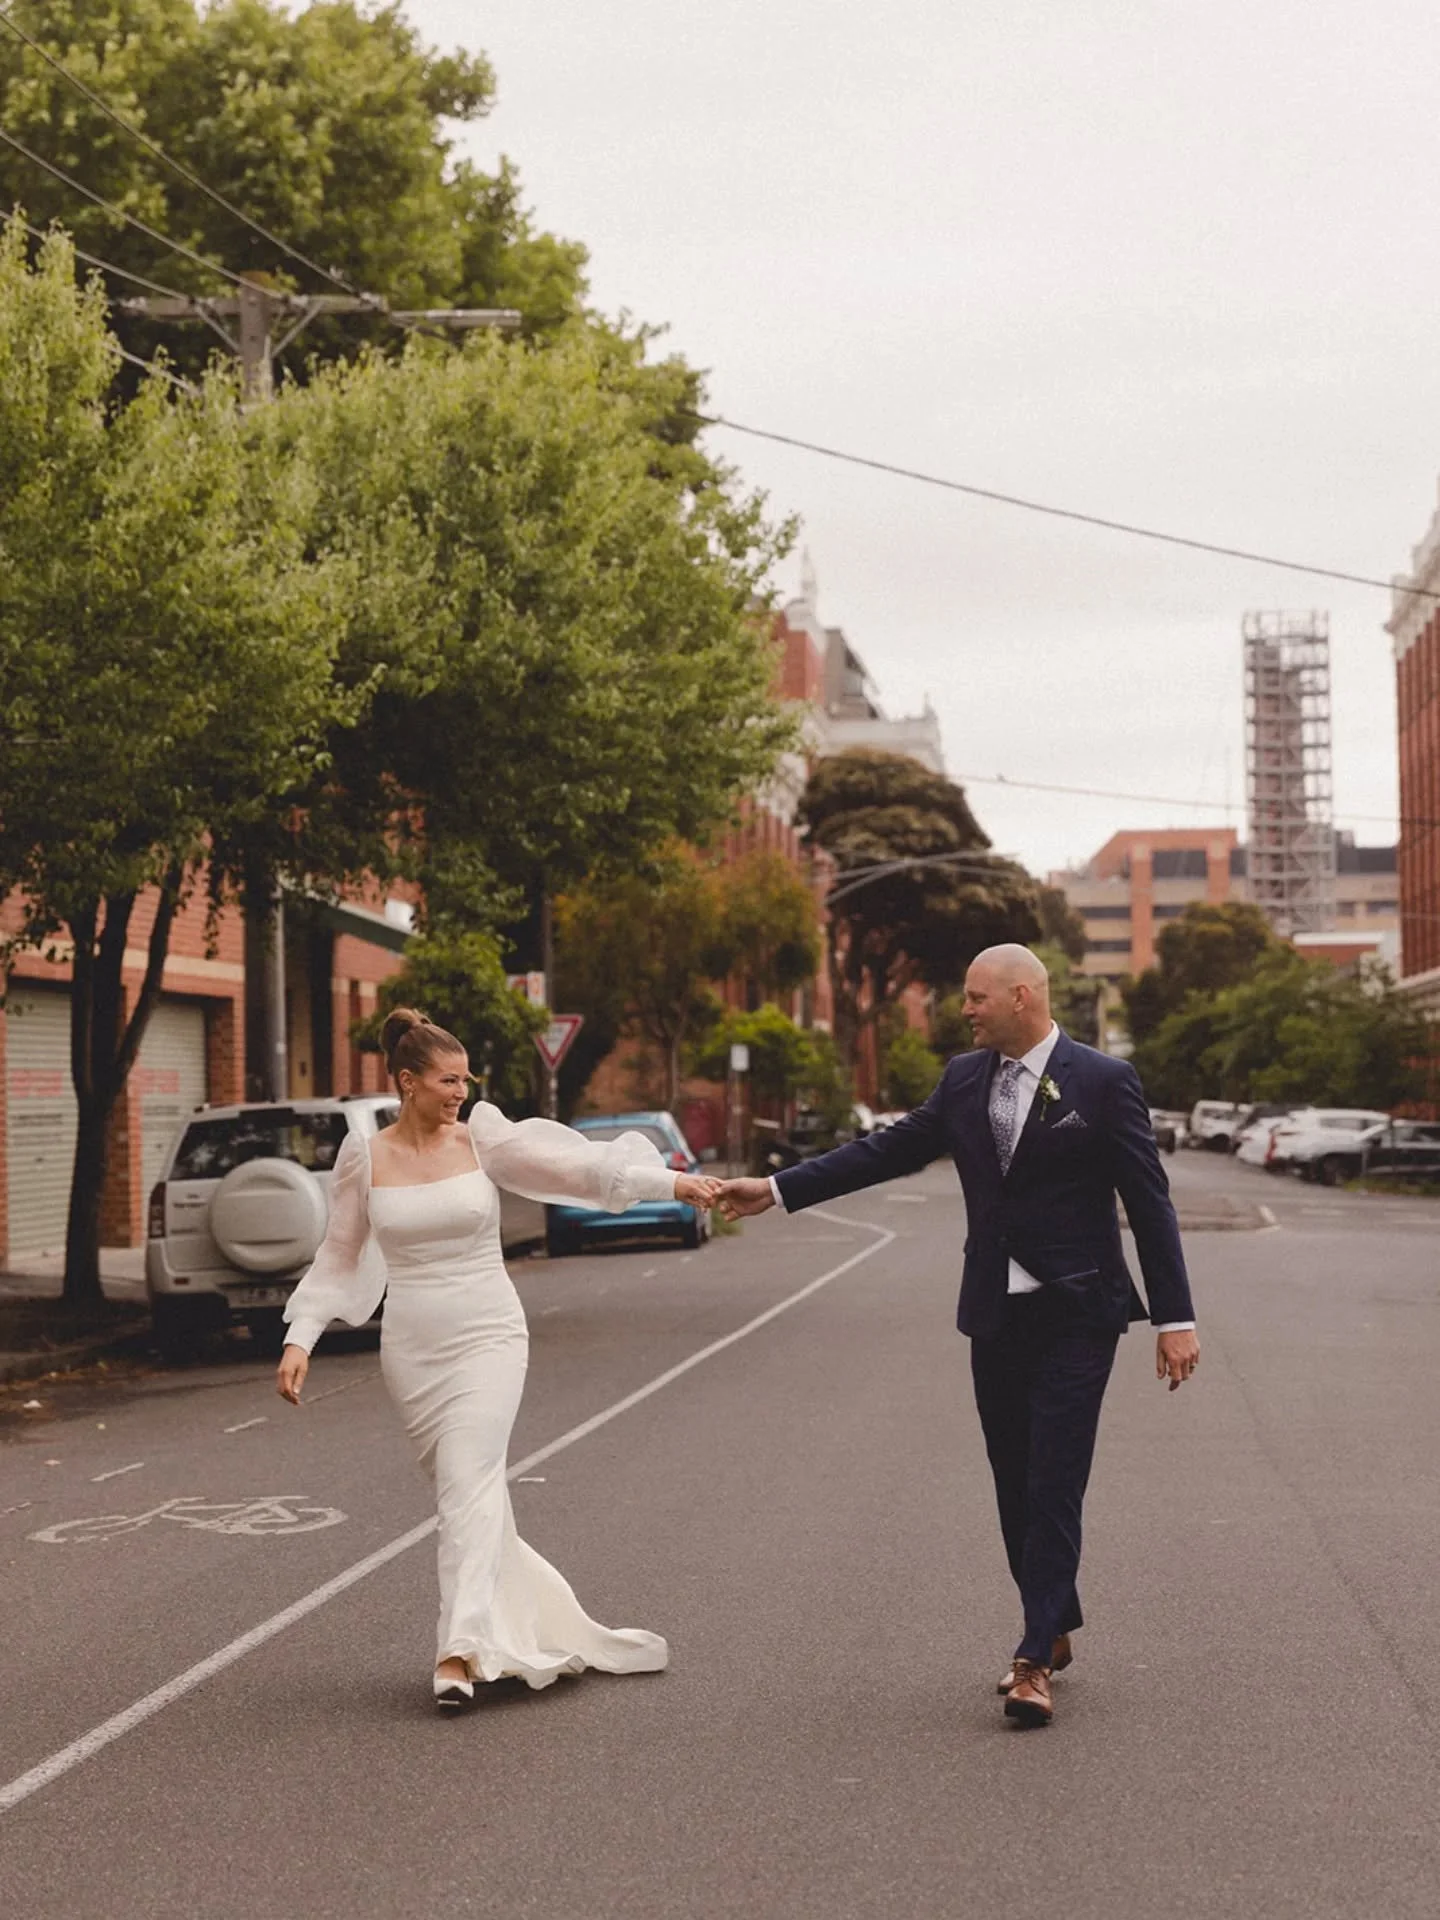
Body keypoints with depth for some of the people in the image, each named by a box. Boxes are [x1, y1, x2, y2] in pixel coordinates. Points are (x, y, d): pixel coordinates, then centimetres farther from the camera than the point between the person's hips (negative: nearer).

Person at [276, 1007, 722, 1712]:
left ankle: (458, 1652, -23)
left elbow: (575, 1167, -6)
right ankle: (540, 1621, 25)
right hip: (411, 1349, 2)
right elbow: (339, 1257, 10)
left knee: (469, 1483, -17)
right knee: (459, 1492, 8)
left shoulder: (481, 1138, -1)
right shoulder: (364, 1158, 2)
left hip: (488, 1336, -2)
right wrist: (300, 1338, 2)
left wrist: (670, 1183, -15)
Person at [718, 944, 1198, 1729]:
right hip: (996, 1315, 6)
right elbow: (888, 1150, 9)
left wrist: (1175, 1318, -10)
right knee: (1015, 1486, 11)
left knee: (1053, 1487, -8)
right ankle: (1053, 1631, 26)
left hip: (1076, 1316, -5)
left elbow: (1150, 1202, -8)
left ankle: (1034, 1661, -7)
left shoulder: (1103, 1081, -8)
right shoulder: (964, 1078, 7)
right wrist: (777, 1189, 4)